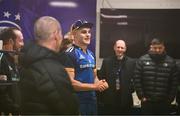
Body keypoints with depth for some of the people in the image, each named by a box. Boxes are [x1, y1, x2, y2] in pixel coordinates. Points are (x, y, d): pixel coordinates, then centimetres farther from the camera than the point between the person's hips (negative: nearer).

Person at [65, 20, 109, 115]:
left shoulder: (91, 54, 12)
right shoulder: (70, 54, -14)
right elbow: (70, 82, -20)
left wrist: (100, 83, -2)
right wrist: (94, 86, -17)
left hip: (92, 98, 8)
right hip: (77, 100, -8)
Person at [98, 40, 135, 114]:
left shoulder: (131, 62, 3)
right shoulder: (106, 61, 5)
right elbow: (101, 77, 6)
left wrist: (131, 89, -5)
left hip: (125, 100, 0)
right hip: (109, 100, 0)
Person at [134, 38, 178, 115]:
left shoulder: (171, 62, 1)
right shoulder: (142, 60, 0)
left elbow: (174, 82, 2)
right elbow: (137, 80, -1)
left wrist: (170, 98, -2)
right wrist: (141, 96, -5)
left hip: (164, 103, 1)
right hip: (147, 102, 0)